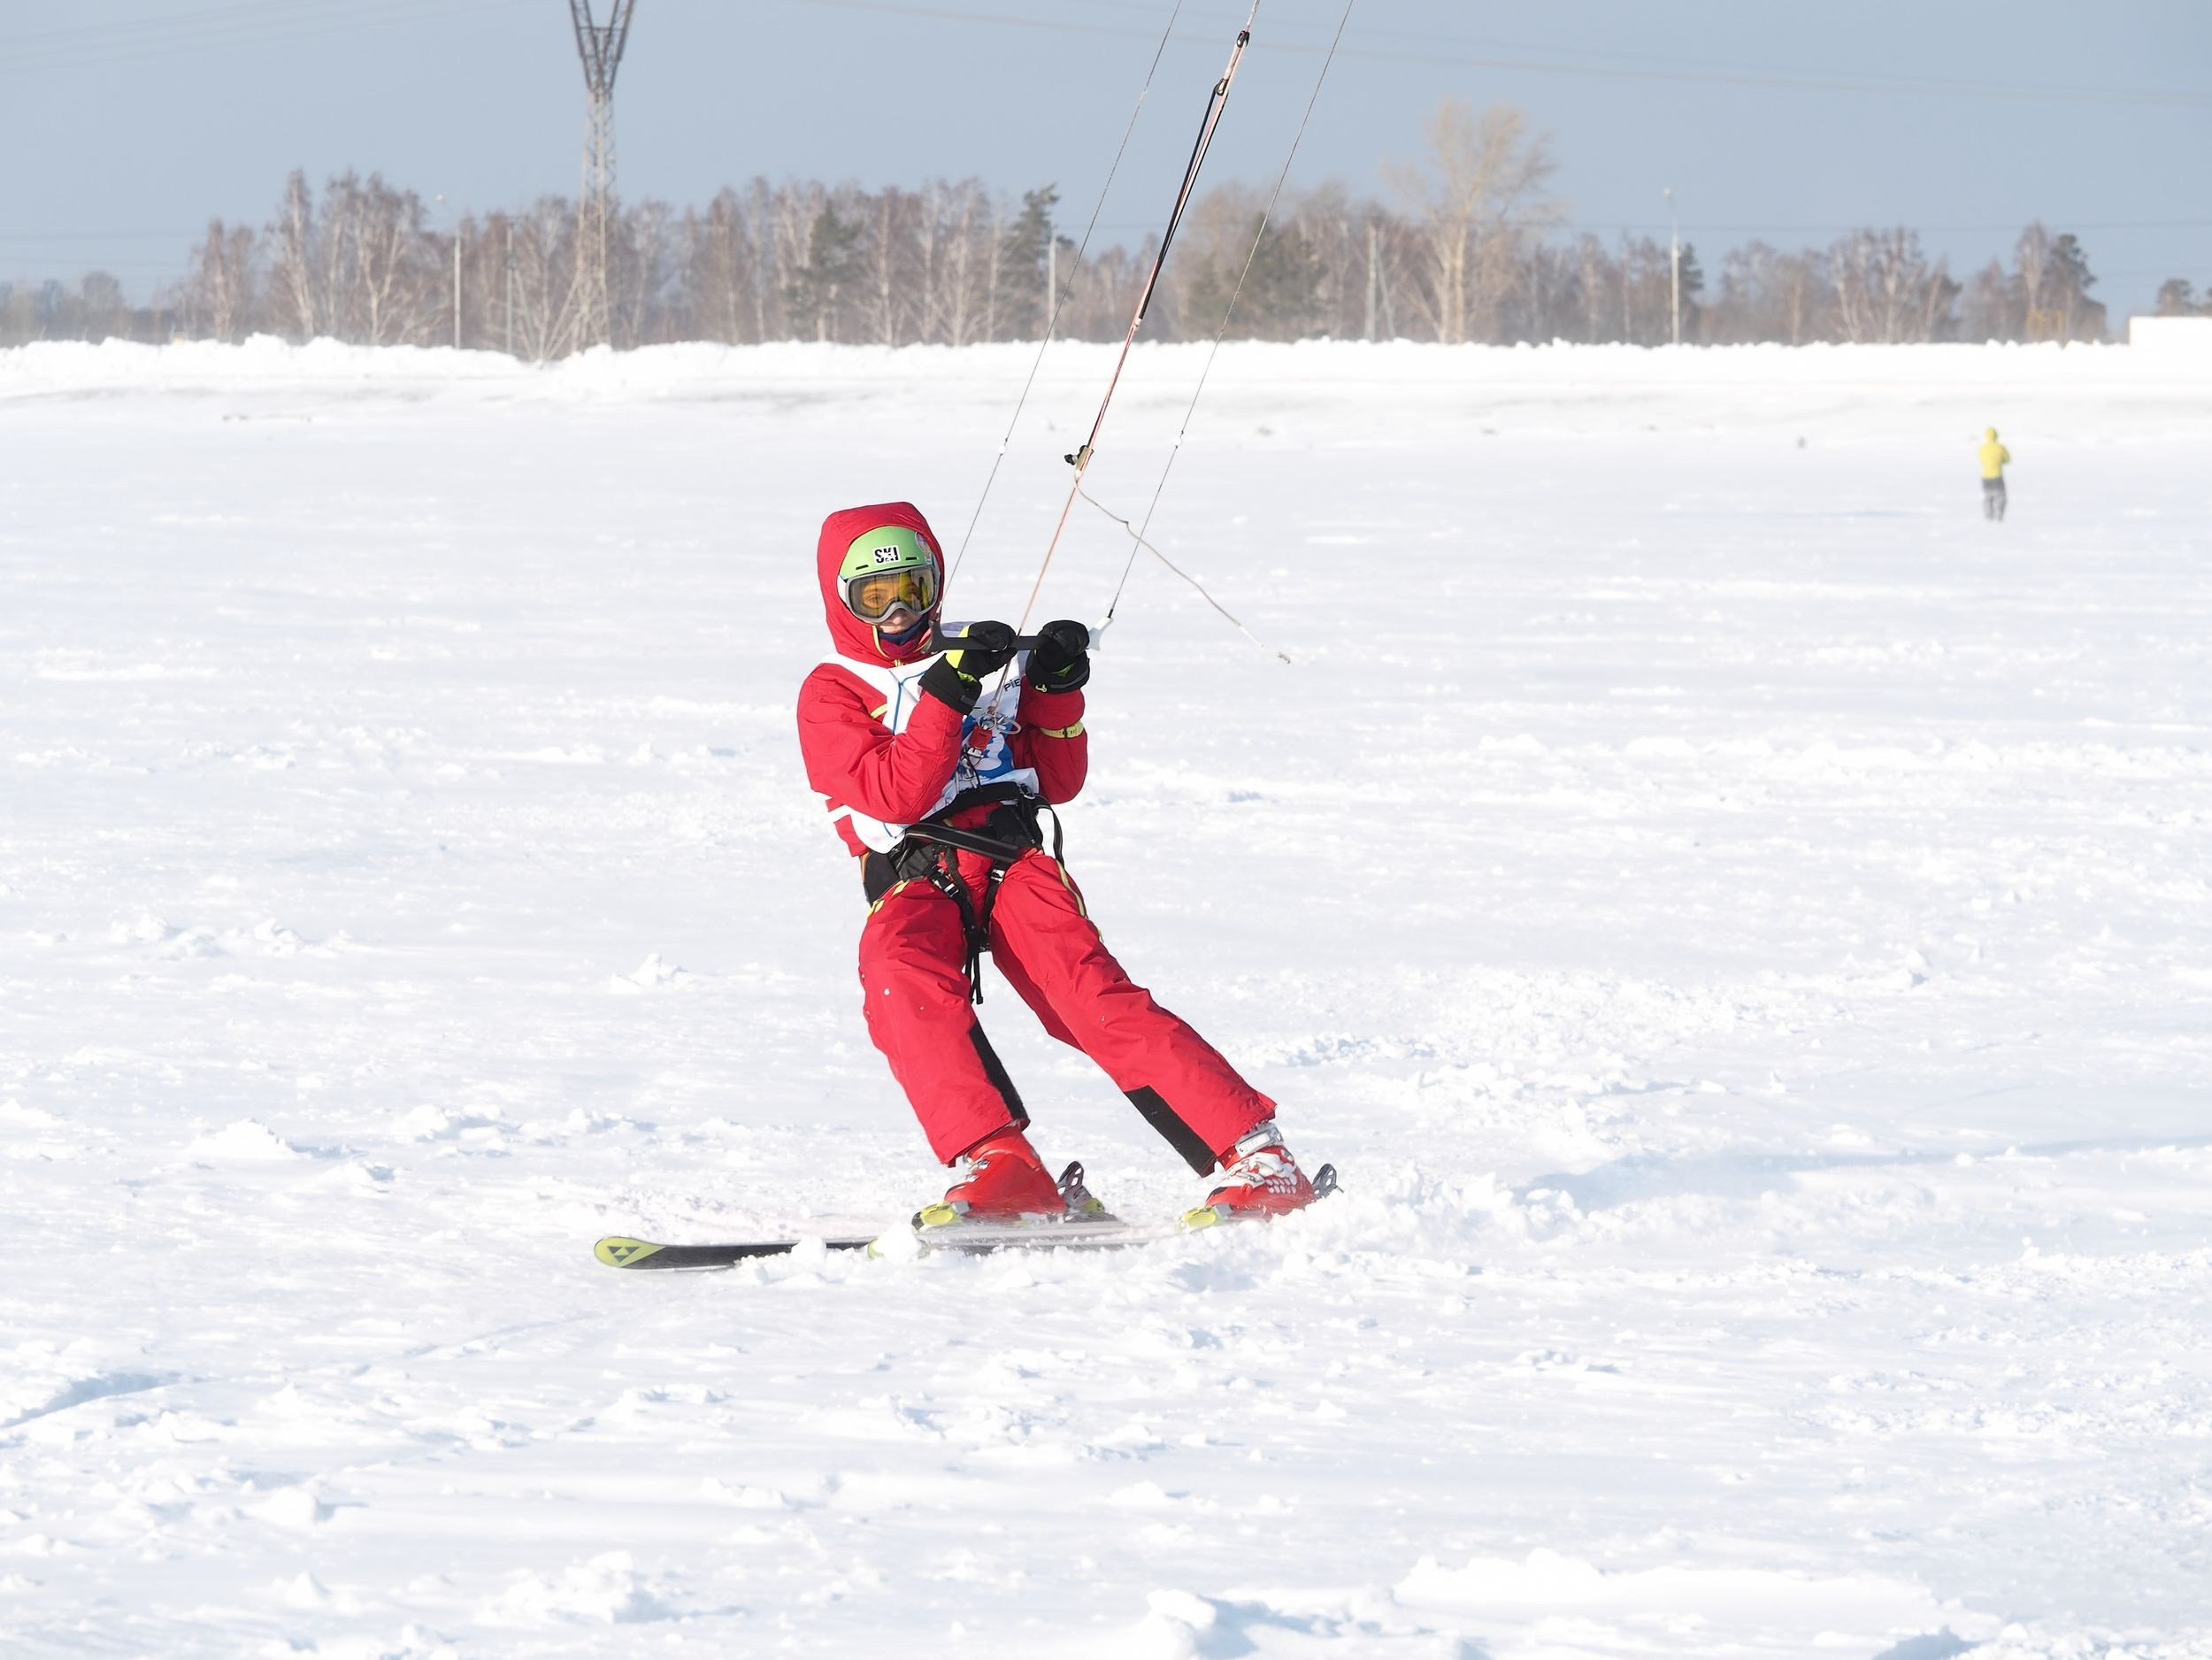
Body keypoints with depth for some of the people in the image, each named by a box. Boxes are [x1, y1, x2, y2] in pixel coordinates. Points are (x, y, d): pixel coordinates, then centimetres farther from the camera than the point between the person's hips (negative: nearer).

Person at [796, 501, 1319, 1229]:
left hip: (1012, 857, 1)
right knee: (903, 979, -36)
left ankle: (1258, 1162, -26)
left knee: (1090, 996, -22)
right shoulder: (831, 694, 12)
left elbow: (1059, 781, 19)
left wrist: (1056, 693, 3)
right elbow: (893, 796, -6)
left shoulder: (990, 660, 20)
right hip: (913, 879, -1)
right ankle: (999, 1165, -42)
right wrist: (945, 695, -14)